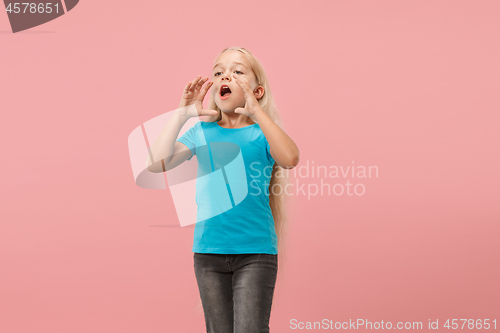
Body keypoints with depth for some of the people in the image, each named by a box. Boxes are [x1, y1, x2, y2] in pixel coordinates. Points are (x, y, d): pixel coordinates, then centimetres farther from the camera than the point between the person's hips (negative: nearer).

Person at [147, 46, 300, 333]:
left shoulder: (261, 132, -1)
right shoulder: (202, 132, 7)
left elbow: (290, 158, -22)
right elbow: (156, 163, -5)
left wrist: (256, 110, -25)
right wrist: (182, 115, -10)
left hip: (255, 251, -3)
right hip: (209, 251, 3)